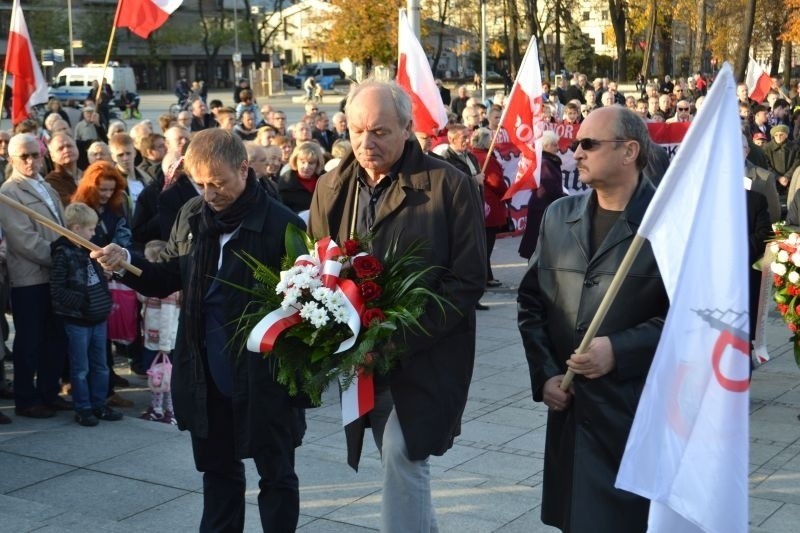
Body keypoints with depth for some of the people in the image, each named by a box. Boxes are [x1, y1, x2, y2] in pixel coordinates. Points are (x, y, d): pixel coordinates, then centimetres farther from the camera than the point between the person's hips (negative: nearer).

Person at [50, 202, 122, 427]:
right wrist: (80, 303, -20)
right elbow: (57, 290, -16)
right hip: (77, 321, -7)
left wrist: (106, 300, 7)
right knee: (81, 369, 3)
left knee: (100, 366, 14)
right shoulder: (63, 254, -13)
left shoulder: (88, 250, 9)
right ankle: (83, 409, 13)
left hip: (98, 319, 7)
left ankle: (99, 405, 25)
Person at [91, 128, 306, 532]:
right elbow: (167, 278, 11)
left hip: (263, 373, -5)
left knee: (276, 473, 10)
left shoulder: (282, 224, -15)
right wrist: (126, 263, -8)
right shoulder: (191, 215, 3)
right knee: (218, 469, 20)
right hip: (206, 372, 6)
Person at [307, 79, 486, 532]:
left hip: (425, 357, -5)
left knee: (402, 457, -13)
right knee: (402, 462, 16)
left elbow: (468, 280, -12)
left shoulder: (450, 186, -11)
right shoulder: (332, 188, 5)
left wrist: (401, 337, -20)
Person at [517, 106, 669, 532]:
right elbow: (531, 300, 13)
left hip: (642, 415, -5)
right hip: (570, 409, 5)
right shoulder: (558, 216, 10)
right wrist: (544, 373, 2)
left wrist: (619, 351, -19)